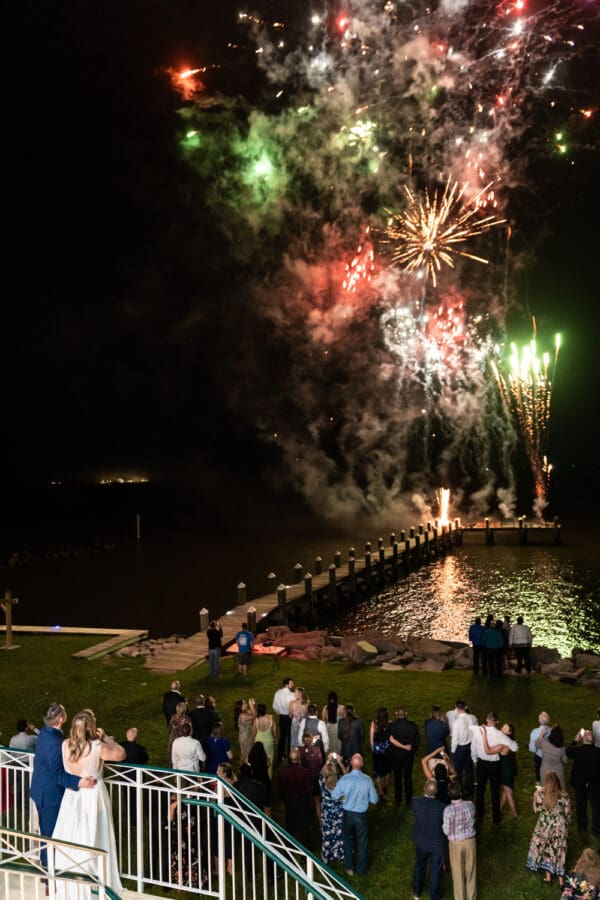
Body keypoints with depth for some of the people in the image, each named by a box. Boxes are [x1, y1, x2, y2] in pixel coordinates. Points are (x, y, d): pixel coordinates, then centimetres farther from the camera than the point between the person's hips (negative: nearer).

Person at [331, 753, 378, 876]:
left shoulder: (344, 779, -21)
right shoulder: (367, 780, -21)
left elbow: (334, 796, -9)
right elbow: (374, 799, -11)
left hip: (348, 814, 0)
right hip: (362, 815, 0)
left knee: (348, 841, 23)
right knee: (362, 842, 21)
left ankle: (349, 868, 37)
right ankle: (362, 869, 37)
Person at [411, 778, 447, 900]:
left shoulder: (415, 802, -24)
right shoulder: (442, 808, -32)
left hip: (421, 842, 3)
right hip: (437, 844, -3)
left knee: (419, 866, 28)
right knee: (435, 872, 19)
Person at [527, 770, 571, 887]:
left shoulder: (540, 793, -18)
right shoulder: (564, 795, -17)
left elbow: (536, 809, -6)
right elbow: (568, 812, -6)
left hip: (545, 825, -1)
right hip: (561, 826, 1)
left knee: (544, 849, 20)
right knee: (559, 851, 15)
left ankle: (548, 876, 27)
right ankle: (561, 879, 20)